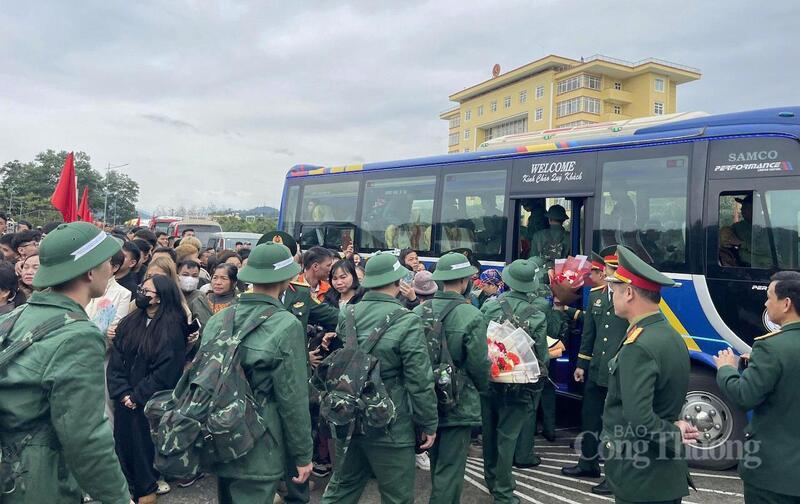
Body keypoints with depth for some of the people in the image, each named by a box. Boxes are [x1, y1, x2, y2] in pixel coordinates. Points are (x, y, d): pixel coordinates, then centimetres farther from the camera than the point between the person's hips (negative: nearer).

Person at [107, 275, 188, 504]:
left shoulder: (172, 329, -12)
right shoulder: (129, 322, 4)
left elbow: (165, 371, -15)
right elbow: (115, 360, 1)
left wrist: (138, 396, -13)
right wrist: (122, 392, -10)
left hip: (152, 402, -5)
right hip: (124, 399, 5)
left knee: (145, 444, 7)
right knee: (123, 442, 12)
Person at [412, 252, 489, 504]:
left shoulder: (419, 311, -5)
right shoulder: (472, 316, -17)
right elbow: (479, 363, -14)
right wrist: (483, 388, 7)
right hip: (459, 403, -5)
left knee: (437, 465, 23)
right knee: (450, 469, 6)